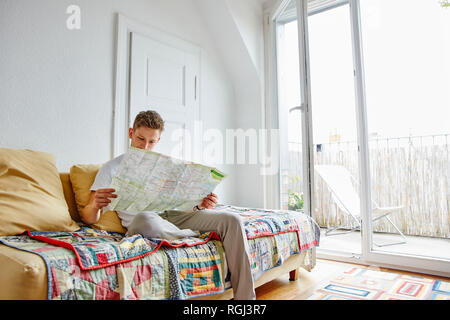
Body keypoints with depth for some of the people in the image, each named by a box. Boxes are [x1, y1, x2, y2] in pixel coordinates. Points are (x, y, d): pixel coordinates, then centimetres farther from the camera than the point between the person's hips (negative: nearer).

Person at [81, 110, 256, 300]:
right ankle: (198, 237, -13)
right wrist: (95, 206, -21)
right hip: (141, 222, -3)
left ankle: (244, 296, -16)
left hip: (173, 215, 4)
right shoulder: (112, 168, 13)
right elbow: (89, 218, 5)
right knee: (144, 219, -42)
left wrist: (199, 205, -5)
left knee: (232, 220, -18)